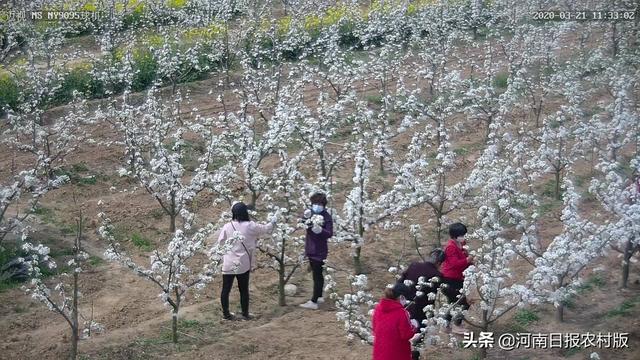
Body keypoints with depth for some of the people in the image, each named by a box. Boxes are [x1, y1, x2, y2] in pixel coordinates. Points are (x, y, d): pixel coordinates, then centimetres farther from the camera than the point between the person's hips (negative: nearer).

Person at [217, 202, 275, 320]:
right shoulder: (250, 226, -7)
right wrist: (272, 222, 30)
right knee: (244, 289, 11)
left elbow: (220, 243, -2)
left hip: (228, 264, 0)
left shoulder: (227, 227, -7)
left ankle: (225, 313, 15)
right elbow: (265, 229, 10)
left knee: (226, 289, 9)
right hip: (243, 264, 0)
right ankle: (245, 314, 18)